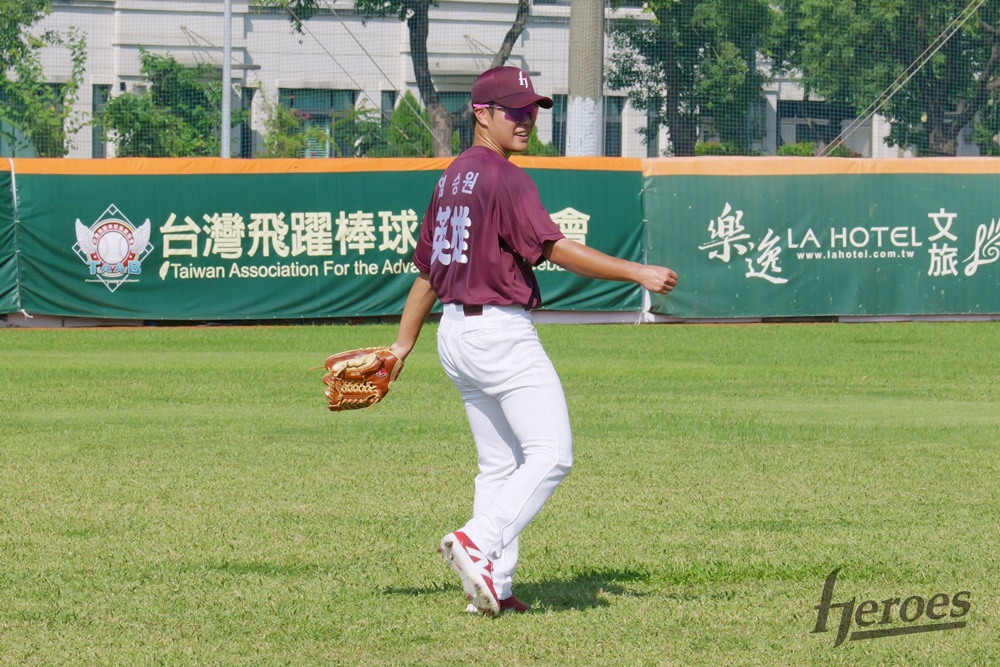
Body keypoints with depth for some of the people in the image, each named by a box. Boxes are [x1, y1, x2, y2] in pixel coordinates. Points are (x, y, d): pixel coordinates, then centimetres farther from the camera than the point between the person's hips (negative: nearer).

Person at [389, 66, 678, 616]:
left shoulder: (452, 179, 15)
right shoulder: (504, 178, -13)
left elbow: (426, 269, 19)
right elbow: (555, 249, -22)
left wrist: (403, 344, 24)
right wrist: (637, 272, -24)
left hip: (455, 334, 10)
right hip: (501, 332, -10)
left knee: (499, 464, 13)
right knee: (551, 454, -9)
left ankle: (491, 586, 9)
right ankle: (478, 543, -22)